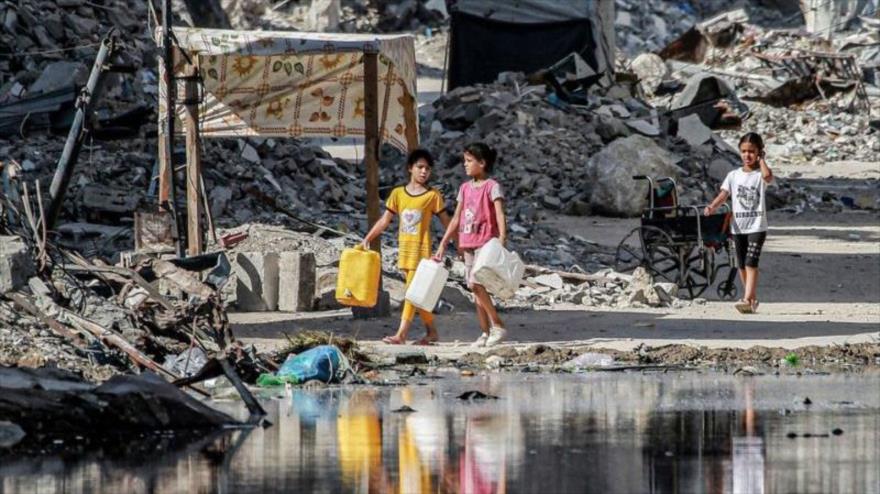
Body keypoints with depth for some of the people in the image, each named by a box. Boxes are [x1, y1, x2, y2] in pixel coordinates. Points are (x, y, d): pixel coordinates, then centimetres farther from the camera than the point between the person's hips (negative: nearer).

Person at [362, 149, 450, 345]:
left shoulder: (433, 196, -3)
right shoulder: (398, 194, 7)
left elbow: (446, 222, 2)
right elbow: (385, 221, 9)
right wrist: (367, 239, 3)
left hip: (422, 249, -5)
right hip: (405, 249, 5)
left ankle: (401, 334, -14)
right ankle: (431, 331, 19)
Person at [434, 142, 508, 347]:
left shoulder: (491, 187, -7)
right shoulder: (465, 188, 13)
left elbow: (500, 215, -17)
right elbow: (456, 219, 17)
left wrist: (502, 240, -30)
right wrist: (443, 245, 16)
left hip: (486, 243, -7)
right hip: (468, 244, 7)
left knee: (475, 284, -19)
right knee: (476, 288, 6)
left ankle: (498, 326, -12)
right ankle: (486, 332, 10)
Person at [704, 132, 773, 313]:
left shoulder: (759, 174, -2)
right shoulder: (734, 175, 9)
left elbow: (768, 176, -27)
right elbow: (723, 195, 1)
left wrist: (761, 160, -11)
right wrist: (712, 206, -18)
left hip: (757, 226, -5)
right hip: (738, 226, 5)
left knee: (750, 262, -16)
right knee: (741, 265, 10)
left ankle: (748, 300, -22)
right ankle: (752, 298, 24)